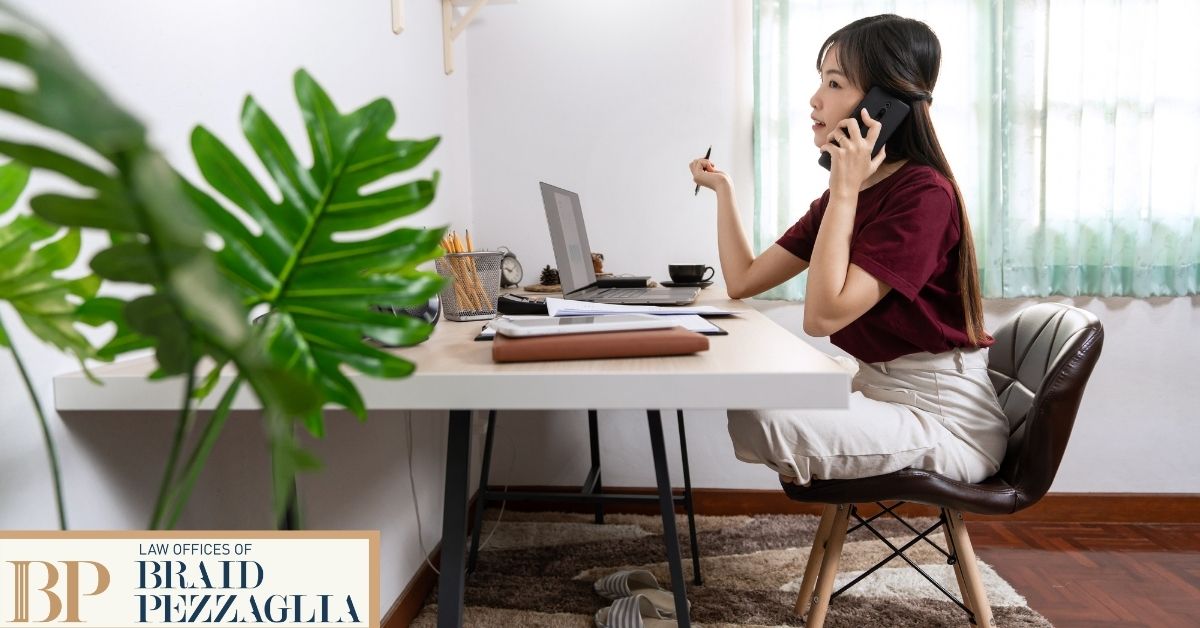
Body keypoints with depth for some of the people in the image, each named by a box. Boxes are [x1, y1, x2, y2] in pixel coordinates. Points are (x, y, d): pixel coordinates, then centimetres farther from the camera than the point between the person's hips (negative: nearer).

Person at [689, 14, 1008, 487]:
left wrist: (844, 190, -24)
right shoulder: (843, 197, 7)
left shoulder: (923, 195, -19)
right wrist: (722, 187, 11)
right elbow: (743, 281, 8)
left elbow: (822, 315, -27)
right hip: (878, 392, 9)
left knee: (757, 418, -25)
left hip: (945, 417, -9)